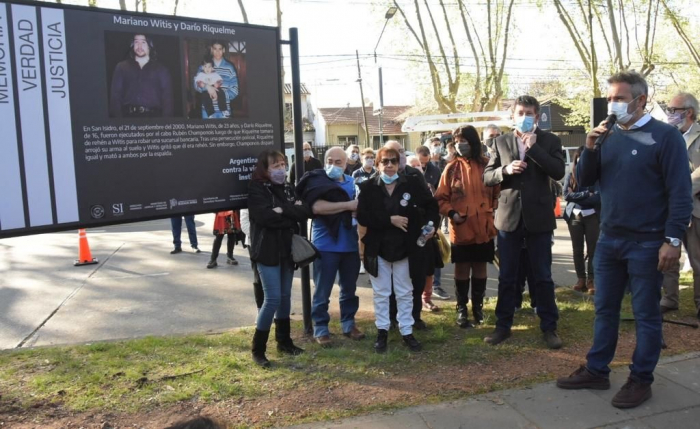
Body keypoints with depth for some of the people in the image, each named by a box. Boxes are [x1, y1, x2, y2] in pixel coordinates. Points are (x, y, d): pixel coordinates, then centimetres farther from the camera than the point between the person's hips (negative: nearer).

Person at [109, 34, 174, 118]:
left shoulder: (161, 69, 12)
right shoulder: (121, 67, 15)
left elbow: (167, 98, 6)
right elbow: (115, 95, 9)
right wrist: (117, 116, -5)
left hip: (153, 116, 0)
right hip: (128, 115, 1)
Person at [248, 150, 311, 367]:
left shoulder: (288, 187, 10)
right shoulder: (256, 188, -9)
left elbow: (306, 211, -1)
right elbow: (265, 216, -23)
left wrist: (283, 210, -15)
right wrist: (292, 213, -10)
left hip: (287, 249, 6)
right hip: (267, 251, -6)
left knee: (285, 296, 13)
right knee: (273, 298, -9)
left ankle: (284, 341, 28)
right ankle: (257, 349, 4)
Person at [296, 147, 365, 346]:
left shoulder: (353, 182, 9)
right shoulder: (317, 181, -8)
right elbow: (317, 207, -24)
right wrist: (348, 205, -19)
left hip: (351, 245, 5)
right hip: (326, 245, -5)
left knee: (350, 288, 16)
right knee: (322, 291, 4)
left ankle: (348, 324, 31)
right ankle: (320, 329, 17)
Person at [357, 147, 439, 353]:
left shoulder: (413, 183, -4)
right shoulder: (368, 187, -5)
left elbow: (431, 204, 5)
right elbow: (362, 217, -13)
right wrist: (390, 220, -19)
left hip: (405, 246, 0)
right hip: (378, 247, 0)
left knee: (404, 292, 11)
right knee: (381, 292, 11)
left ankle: (407, 332, 22)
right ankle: (382, 331, 23)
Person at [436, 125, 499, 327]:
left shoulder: (487, 165, 0)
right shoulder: (452, 168, -2)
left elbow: (497, 192, 7)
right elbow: (441, 198, -1)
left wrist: (494, 211, -3)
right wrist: (451, 213, -14)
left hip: (484, 227, 1)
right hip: (460, 229, -1)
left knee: (480, 267, 12)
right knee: (462, 268, 7)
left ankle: (478, 306, 28)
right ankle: (461, 309, 19)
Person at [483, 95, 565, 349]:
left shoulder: (549, 141, 2)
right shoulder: (501, 142, 7)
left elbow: (558, 172, -12)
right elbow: (487, 177, 5)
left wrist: (533, 148, -17)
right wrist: (506, 170, -15)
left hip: (538, 217, -1)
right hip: (509, 216, 2)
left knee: (543, 277, 6)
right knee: (506, 277, 9)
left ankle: (549, 327, 19)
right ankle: (503, 325, 21)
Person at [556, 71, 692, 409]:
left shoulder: (665, 136, -8)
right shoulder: (608, 135, 8)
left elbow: (680, 192, -11)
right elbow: (585, 180, 7)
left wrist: (673, 239, -17)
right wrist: (590, 148, -9)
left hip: (646, 243, -5)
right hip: (608, 239, 6)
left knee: (646, 314, 6)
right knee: (604, 309, 13)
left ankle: (641, 380, 18)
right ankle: (596, 371, 24)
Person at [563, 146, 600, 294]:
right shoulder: (570, 176, 8)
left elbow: (598, 196, -9)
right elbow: (566, 195, -4)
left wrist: (577, 198, -10)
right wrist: (586, 195, -11)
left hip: (592, 216, -2)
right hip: (574, 216, 2)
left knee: (592, 249, -4)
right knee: (577, 249, 6)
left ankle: (591, 280, -1)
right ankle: (581, 279, 13)